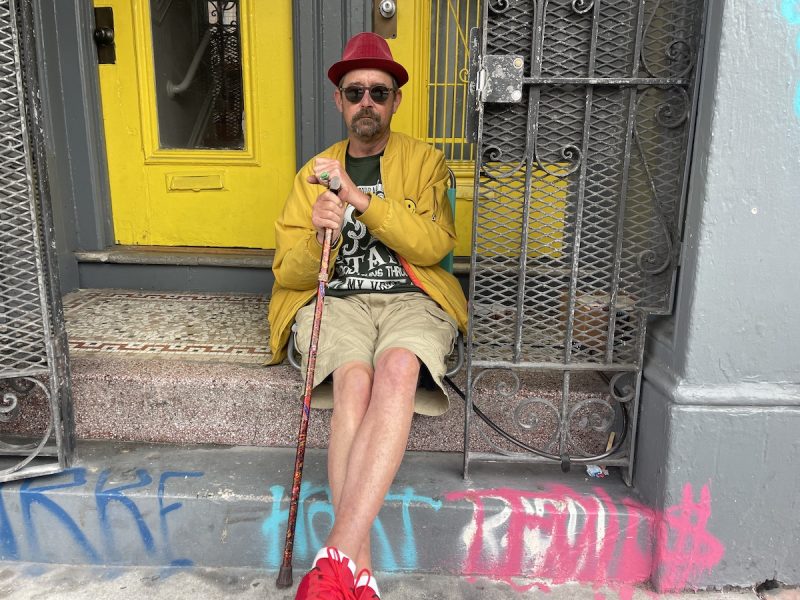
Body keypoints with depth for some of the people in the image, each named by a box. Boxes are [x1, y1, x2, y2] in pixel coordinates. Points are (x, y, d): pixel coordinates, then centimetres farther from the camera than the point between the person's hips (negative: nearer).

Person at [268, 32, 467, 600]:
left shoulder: (425, 161, 13)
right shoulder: (315, 173, 17)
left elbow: (435, 244, -5)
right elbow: (289, 275, 10)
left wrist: (360, 198, -14)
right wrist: (318, 235, -13)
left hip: (412, 298, -1)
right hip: (337, 299, 1)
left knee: (398, 370, -36)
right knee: (355, 380, -33)